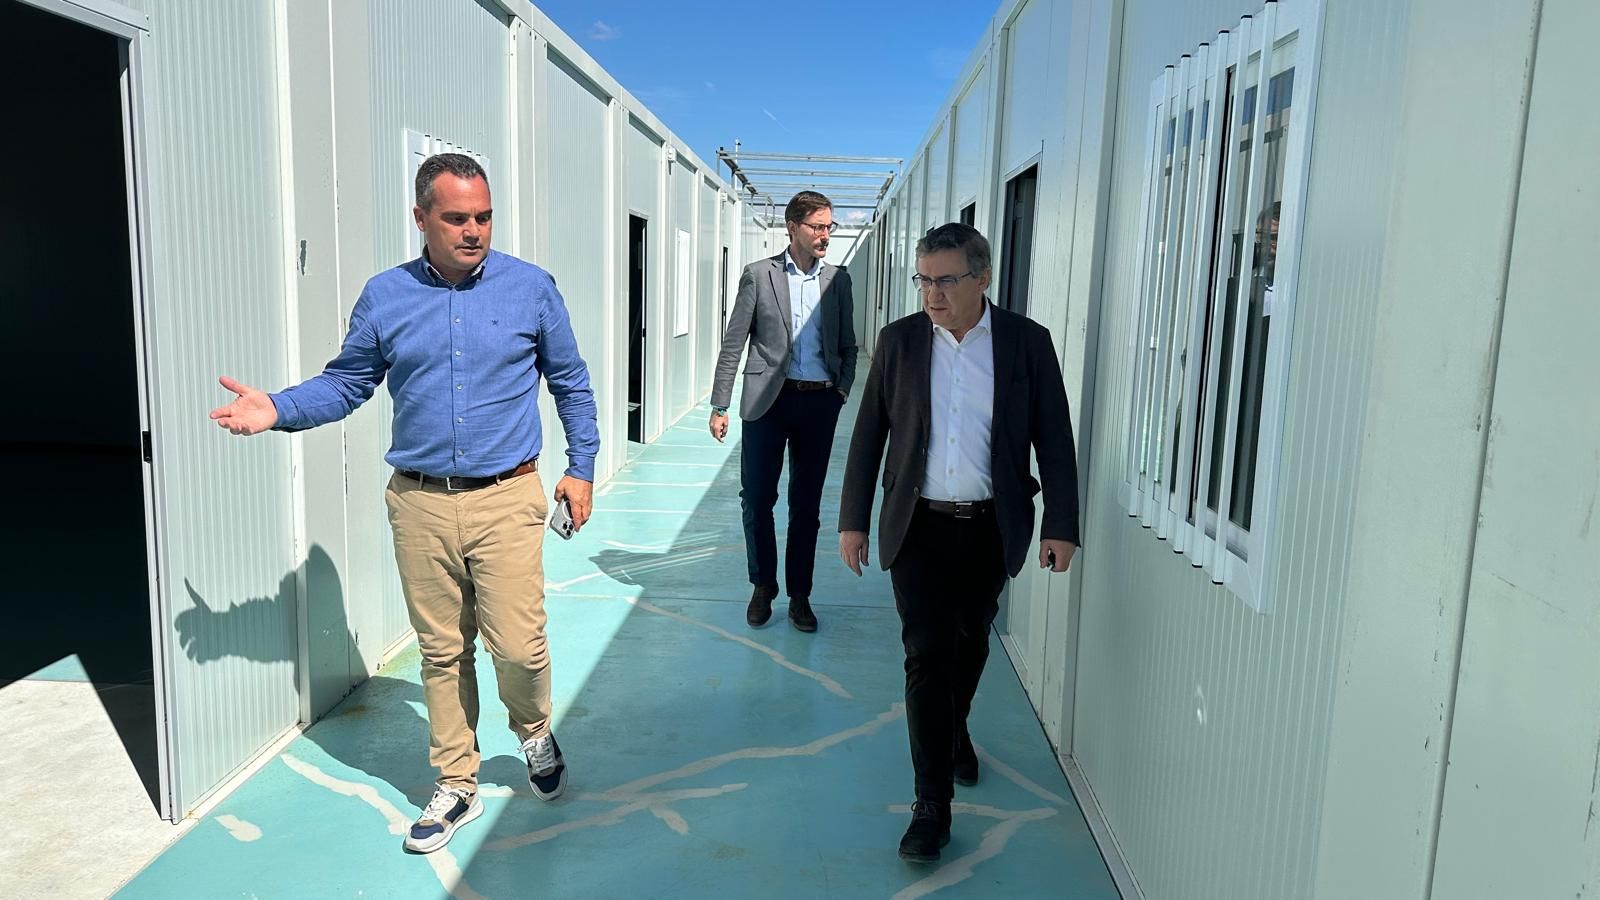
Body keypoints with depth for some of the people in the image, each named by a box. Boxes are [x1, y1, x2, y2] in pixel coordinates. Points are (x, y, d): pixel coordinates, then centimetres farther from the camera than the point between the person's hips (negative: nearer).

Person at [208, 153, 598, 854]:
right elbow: (346, 382, 11)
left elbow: (570, 383, 9)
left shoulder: (531, 288, 0)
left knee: (518, 646, -6)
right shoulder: (385, 296, 4)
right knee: (442, 653, 11)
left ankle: (534, 731, 28)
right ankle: (456, 787, 28)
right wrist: (278, 411, -6)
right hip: (420, 505, 2)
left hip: (506, 499, -2)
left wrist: (582, 467, 7)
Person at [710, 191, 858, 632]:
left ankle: (799, 596, 20)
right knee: (757, 498, 3)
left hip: (819, 402, 2)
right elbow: (733, 343, -1)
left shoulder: (838, 279, 8)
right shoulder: (759, 275, 0)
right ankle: (762, 587, 23)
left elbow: (847, 344, 14)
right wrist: (719, 405, -4)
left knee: (807, 503, 8)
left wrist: (842, 388, -1)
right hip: (768, 399, -2)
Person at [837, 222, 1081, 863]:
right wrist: (853, 520, 2)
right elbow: (869, 436, 2)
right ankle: (932, 805, 6)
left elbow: (1054, 441, -1)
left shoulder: (1027, 342, -4)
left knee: (968, 644, 18)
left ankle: (954, 730, 49)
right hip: (919, 527, 0)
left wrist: (1061, 524, -4)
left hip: (990, 529, 1)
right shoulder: (899, 341, -2)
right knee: (927, 656, -3)